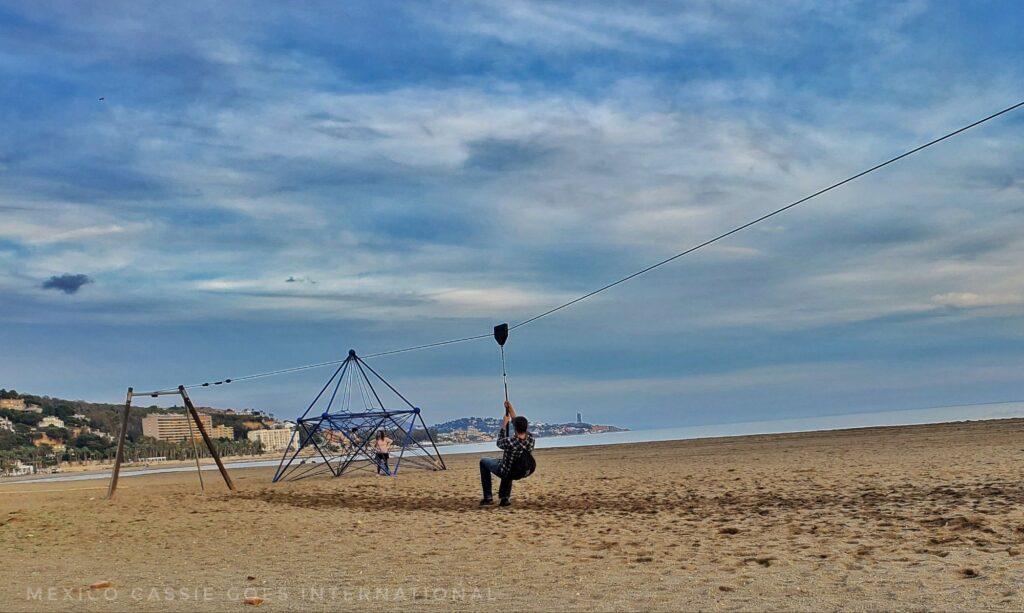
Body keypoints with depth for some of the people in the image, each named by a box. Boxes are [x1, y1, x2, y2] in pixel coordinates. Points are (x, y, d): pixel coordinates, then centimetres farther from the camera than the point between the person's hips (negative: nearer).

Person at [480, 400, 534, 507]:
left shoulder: (510, 442, -36)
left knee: (483, 461, 21)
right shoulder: (530, 438, -20)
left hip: (505, 472, -5)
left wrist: (504, 425, -2)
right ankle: (505, 497, 34)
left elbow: (499, 443, -10)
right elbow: (521, 426, 1)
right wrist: (511, 410, 6)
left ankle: (488, 498, 21)